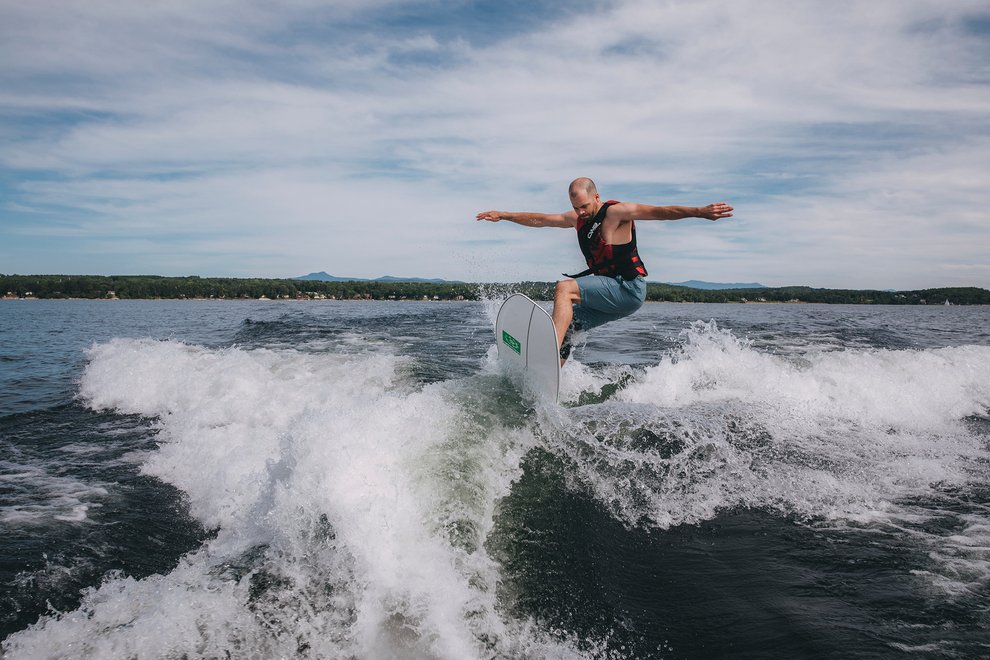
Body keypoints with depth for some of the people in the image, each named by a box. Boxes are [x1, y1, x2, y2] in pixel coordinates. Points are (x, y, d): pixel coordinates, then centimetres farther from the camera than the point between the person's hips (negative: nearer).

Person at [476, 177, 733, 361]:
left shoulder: (616, 212, -10)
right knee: (562, 324, 2)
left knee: (565, 287, -24)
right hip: (611, 295, 9)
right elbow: (539, 219, 22)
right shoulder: (577, 218, 13)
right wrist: (504, 216, 24)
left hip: (629, 289, -9)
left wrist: (699, 211, -33)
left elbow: (659, 212, -20)